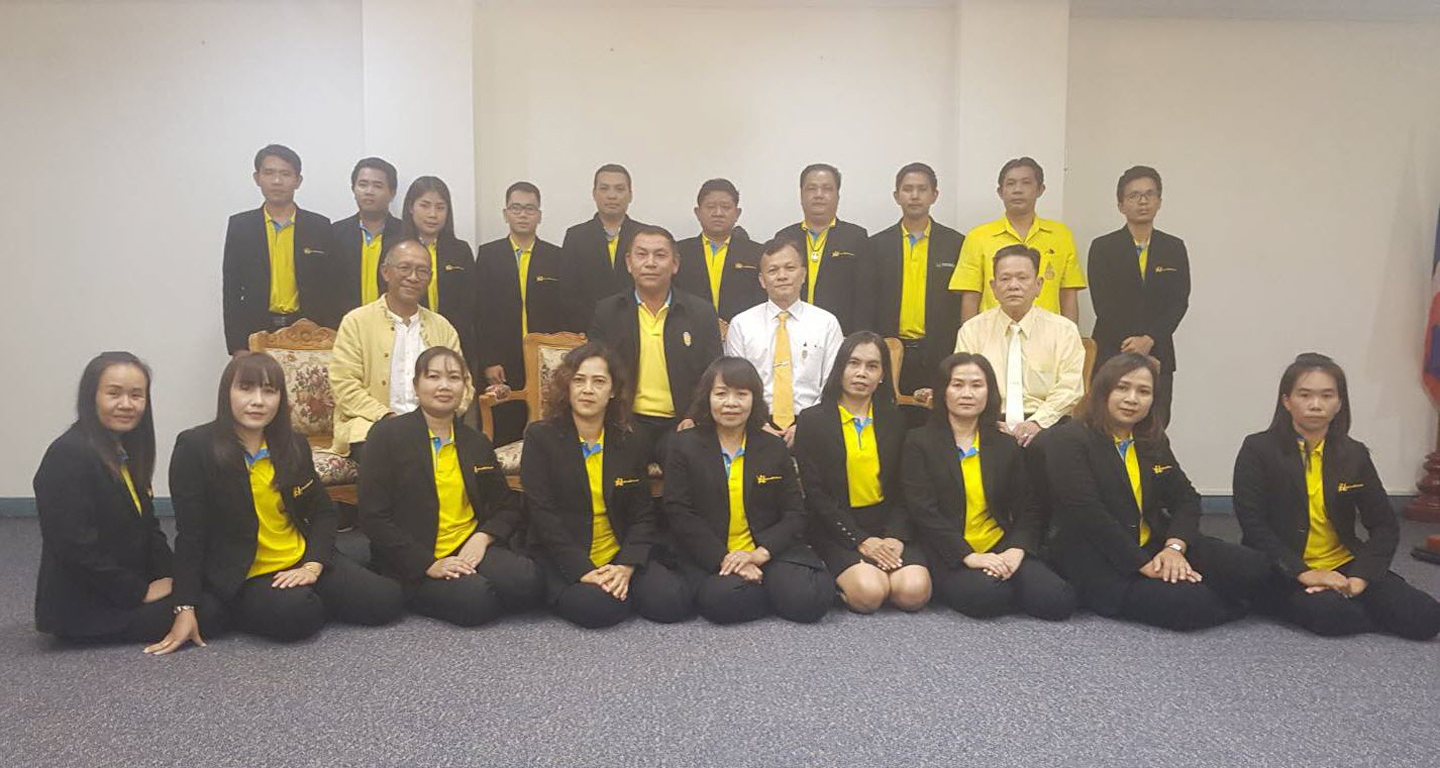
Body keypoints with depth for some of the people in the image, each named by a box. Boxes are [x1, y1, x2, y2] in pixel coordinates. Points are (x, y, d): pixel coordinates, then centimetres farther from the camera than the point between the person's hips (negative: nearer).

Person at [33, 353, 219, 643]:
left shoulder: (126, 450, 9)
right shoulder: (68, 456, -19)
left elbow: (147, 525, 12)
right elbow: (78, 547, -24)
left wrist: (166, 576, -3)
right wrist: (140, 592, -19)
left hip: (126, 586, 9)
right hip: (83, 605, -9)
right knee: (207, 611, -16)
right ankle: (90, 631, -2)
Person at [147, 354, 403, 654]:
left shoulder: (294, 445, 4)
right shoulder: (195, 447, -11)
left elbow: (323, 510, 8)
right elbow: (190, 533, -12)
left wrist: (313, 564, -10)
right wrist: (186, 610, -14)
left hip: (301, 564, 5)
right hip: (242, 577, -5)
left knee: (386, 601, -10)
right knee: (298, 615, -34)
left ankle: (308, 597, 14)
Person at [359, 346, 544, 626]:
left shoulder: (476, 443, 14)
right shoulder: (387, 435, -2)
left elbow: (508, 507, 17)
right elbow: (373, 517, -8)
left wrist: (482, 537, -7)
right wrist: (429, 564, -17)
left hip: (470, 549, 4)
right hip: (414, 564, -4)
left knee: (527, 582, -26)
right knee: (474, 599, -31)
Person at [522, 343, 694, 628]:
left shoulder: (630, 444, 8)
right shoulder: (540, 438, -3)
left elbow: (643, 513, 5)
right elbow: (543, 513, -11)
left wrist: (627, 566, -14)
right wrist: (583, 570, -20)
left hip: (620, 556, 3)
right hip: (565, 561, -3)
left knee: (674, 601, -20)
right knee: (598, 607, -32)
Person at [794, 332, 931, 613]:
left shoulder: (894, 420, 10)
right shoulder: (813, 421, 1)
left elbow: (903, 488, 7)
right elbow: (815, 493, -5)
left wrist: (895, 536, -11)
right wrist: (860, 540, -13)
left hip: (889, 524, 3)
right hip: (837, 528, -3)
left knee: (914, 592, -22)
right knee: (868, 594, -28)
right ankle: (845, 578, 3)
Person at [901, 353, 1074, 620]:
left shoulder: (1005, 445, 14)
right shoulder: (919, 442, 2)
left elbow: (1028, 509, 9)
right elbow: (923, 510, -9)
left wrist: (1016, 550, -12)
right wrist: (967, 555, -19)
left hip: (1000, 548, 4)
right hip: (949, 555, -4)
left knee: (1057, 600, -21)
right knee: (986, 596, -34)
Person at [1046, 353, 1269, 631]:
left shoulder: (1154, 441, 14)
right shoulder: (1069, 441, -10)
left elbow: (1186, 498, 10)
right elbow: (1090, 515, -19)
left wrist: (1174, 547, -11)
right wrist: (1143, 565, -20)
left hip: (1154, 546, 7)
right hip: (1099, 560, -7)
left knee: (1251, 566, -12)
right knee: (1184, 602, -27)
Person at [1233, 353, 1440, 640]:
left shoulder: (1354, 455, 5)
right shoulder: (1259, 450, -7)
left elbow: (1385, 525, 6)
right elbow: (1253, 524, -12)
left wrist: (1360, 578, -11)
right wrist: (1303, 573, -20)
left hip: (1343, 566, 5)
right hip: (1284, 573, -5)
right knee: (1331, 613, -33)